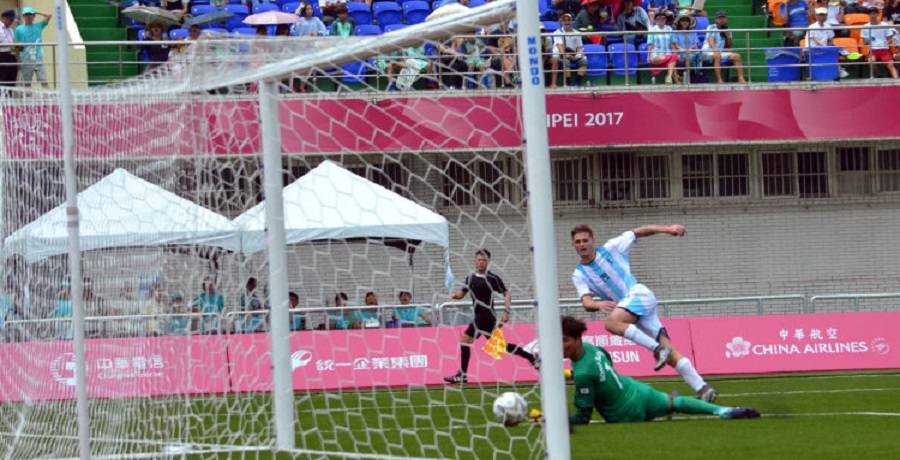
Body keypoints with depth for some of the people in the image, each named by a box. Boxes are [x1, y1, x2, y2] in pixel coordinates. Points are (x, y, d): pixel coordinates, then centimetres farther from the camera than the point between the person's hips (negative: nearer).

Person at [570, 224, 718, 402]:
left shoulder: (610, 248, 4)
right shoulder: (579, 275, 11)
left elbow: (640, 232, 10)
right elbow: (586, 303, -3)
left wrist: (667, 229, -1)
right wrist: (599, 304, -26)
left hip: (638, 293, -5)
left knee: (612, 322, -33)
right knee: (669, 354, -7)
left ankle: (657, 349, -33)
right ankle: (703, 389, -10)